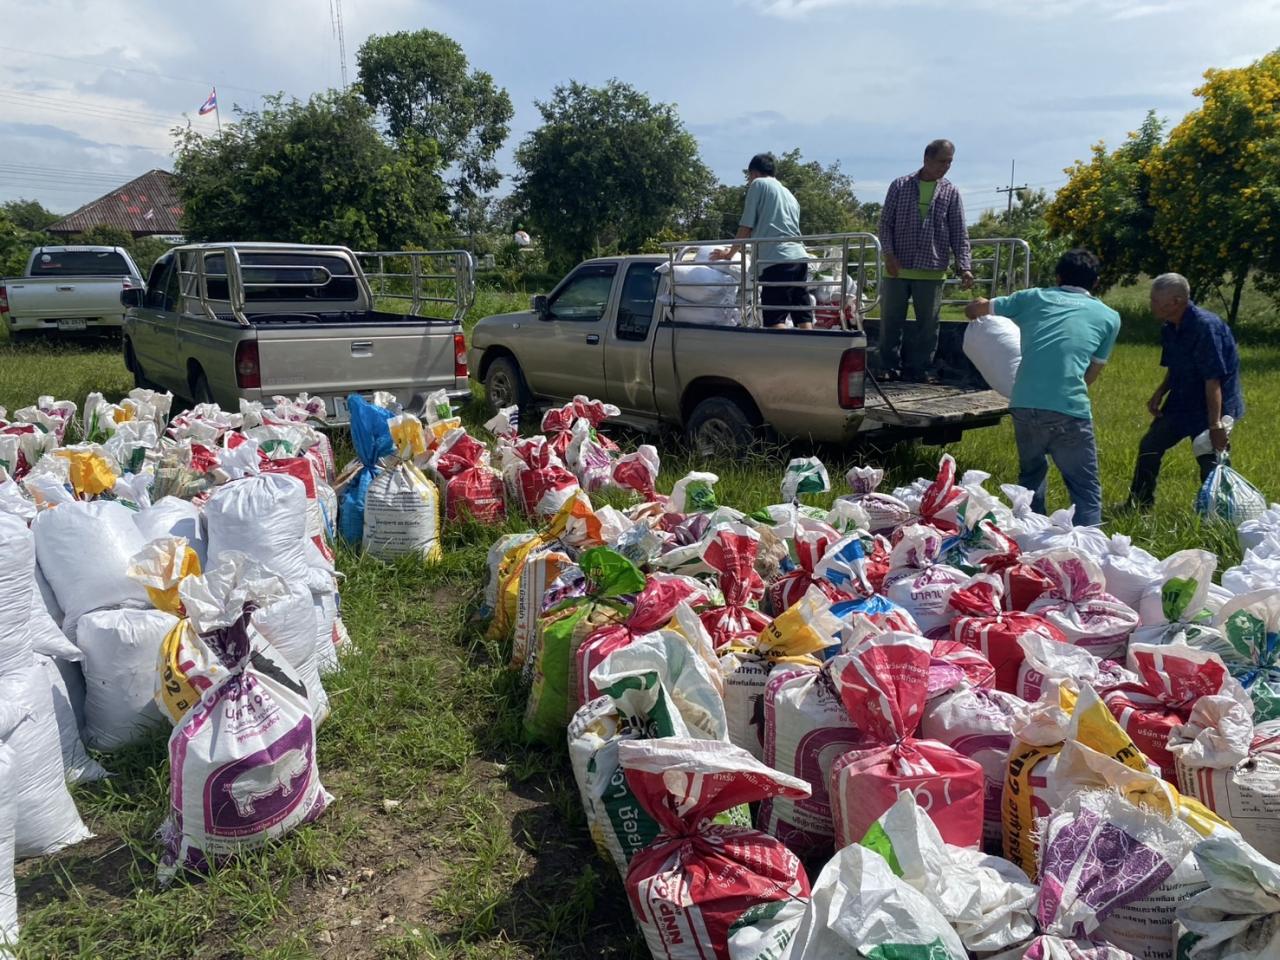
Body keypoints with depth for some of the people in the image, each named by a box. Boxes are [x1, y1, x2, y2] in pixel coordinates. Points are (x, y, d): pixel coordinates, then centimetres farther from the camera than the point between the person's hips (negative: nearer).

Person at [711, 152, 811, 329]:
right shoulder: (789, 194, 29)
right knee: (804, 322, 1)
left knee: (775, 322, -11)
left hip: (777, 260, -7)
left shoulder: (758, 184, 9)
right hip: (800, 257, 7)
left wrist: (730, 253, 21)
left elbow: (746, 226, 6)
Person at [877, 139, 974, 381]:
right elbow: (886, 223, 4)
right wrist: (889, 254, -10)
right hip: (897, 268, -1)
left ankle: (919, 369, 15)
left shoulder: (951, 192, 6)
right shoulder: (900, 186, 4)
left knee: (928, 323, 5)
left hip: (932, 271, 1)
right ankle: (888, 368, 14)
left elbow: (959, 234, 3)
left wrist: (963, 267, -8)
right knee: (891, 321, 4)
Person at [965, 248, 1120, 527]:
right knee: (1086, 490, 6)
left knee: (1031, 477, 24)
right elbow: (1092, 372, 17)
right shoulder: (1108, 316, 14)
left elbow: (973, 309, 25)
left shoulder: (1035, 298, 17)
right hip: (1069, 410, -3)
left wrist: (982, 304, 48)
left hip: (1023, 405, 3)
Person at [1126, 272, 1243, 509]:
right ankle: (1138, 506, 25)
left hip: (1211, 408, -8)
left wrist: (1215, 425, -27)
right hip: (1181, 403, 9)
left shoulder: (1205, 326, -25)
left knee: (1211, 462, -7)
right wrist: (1160, 393, -3)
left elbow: (1213, 379, -27)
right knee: (1149, 447, 11)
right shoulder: (1170, 329, 1)